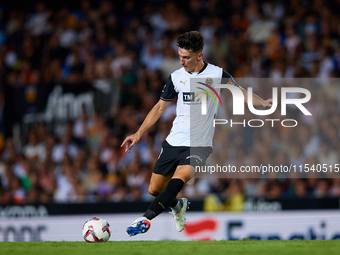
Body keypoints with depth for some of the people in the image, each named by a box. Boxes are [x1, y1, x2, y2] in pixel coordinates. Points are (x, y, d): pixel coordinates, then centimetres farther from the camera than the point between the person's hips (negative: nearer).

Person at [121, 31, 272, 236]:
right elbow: (160, 107, 13)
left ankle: (146, 219, -38)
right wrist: (139, 134, 9)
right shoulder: (176, 77, 4)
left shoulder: (217, 74, -2)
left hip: (199, 145, -4)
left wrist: (262, 102, -5)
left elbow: (239, 92, 12)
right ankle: (178, 206, 36)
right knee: (155, 189, 4)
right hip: (173, 142, 4)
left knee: (179, 178, -30)